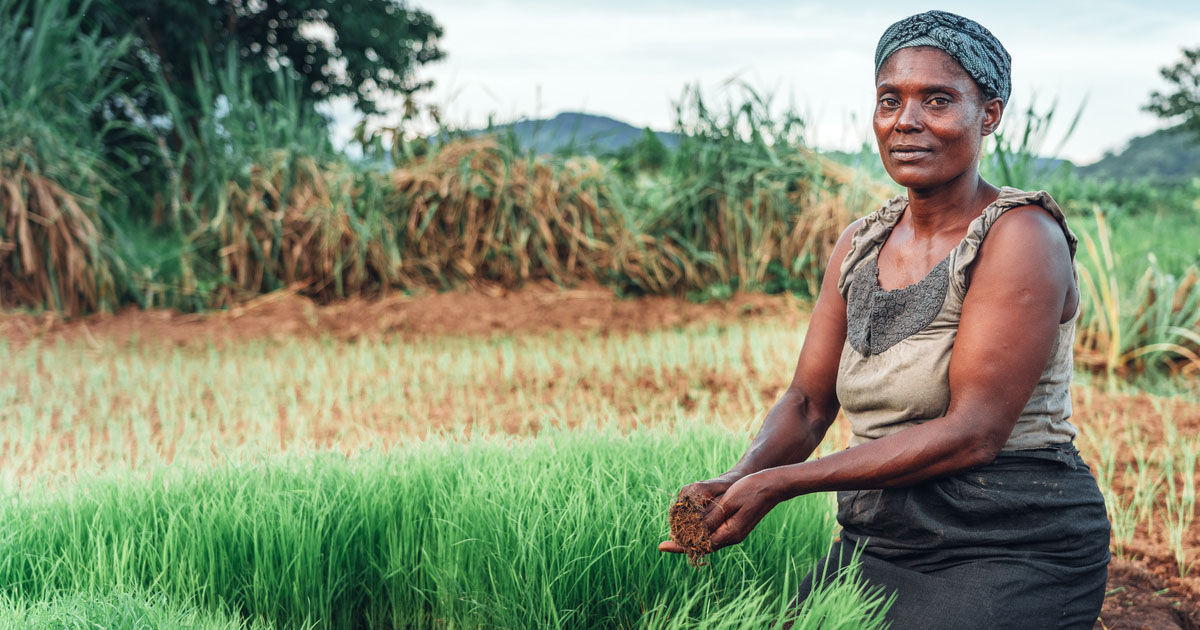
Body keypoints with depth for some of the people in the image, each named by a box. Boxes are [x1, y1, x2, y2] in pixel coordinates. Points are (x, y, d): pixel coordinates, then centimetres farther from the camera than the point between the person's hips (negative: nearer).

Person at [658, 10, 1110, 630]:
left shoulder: (1023, 235, -13)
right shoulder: (859, 245, 9)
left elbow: (973, 432, -19)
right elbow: (807, 401, 11)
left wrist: (777, 484, -21)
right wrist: (736, 481, -12)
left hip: (1013, 551, -6)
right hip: (875, 545, 6)